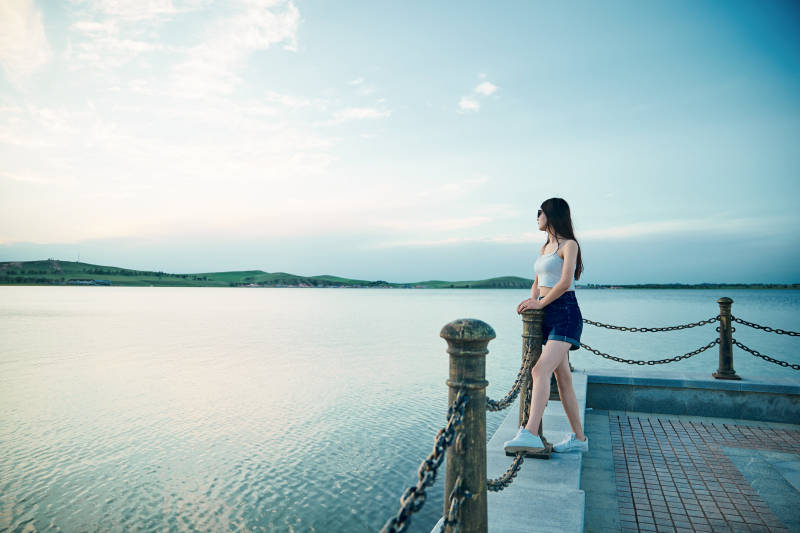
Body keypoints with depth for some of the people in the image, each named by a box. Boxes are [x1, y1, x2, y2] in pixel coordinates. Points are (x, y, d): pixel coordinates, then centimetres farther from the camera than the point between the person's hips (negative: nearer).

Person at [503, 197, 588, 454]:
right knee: (563, 378, 9)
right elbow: (537, 283, 26)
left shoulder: (569, 244, -4)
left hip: (566, 313, -8)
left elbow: (565, 282, -16)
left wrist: (541, 303, -9)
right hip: (548, 317, 8)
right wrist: (532, 300, 7)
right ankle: (578, 438, 17)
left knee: (541, 370, -23)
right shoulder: (544, 248, 20)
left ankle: (530, 434, -30)